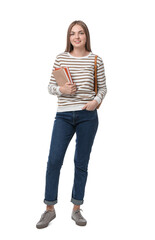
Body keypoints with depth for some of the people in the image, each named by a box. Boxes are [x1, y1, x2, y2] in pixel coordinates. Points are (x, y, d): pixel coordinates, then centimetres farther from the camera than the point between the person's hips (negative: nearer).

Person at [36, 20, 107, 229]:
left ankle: (76, 209, 20)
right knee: (54, 160, -5)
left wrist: (96, 101, -8)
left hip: (88, 116, 0)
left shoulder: (96, 60, 4)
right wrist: (61, 89, -13)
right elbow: (50, 86, 7)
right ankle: (49, 209, 11)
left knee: (81, 163, 7)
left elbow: (103, 87, 10)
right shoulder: (61, 58, 5)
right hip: (64, 115, 0)